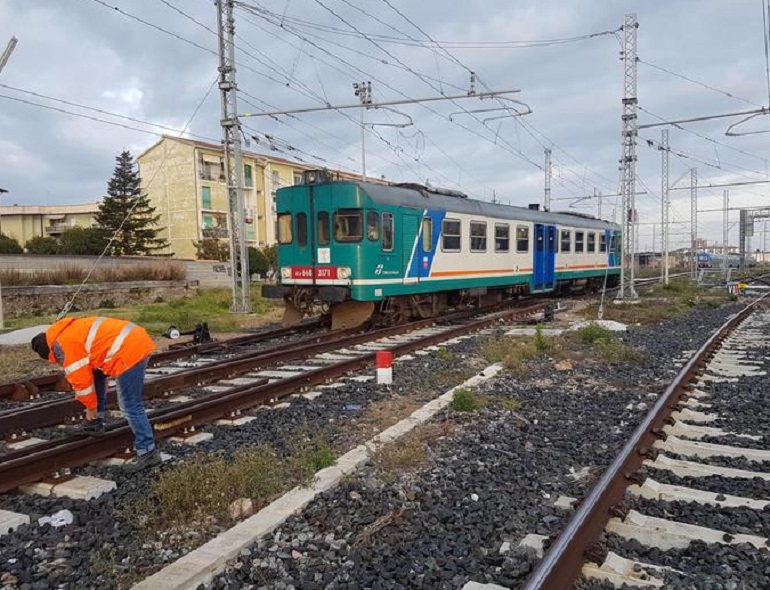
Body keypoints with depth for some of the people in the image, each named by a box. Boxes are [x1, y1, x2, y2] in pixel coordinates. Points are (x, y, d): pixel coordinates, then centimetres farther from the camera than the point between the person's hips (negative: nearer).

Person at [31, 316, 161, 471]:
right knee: (95, 372, 27)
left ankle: (147, 451, 3)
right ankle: (97, 418, 34)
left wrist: (91, 410, 13)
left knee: (130, 406, -4)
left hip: (130, 352, -11)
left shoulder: (63, 345, -4)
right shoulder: (70, 331, 27)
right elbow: (86, 373, 34)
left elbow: (80, 379, -1)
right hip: (136, 339, 11)